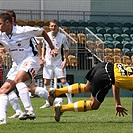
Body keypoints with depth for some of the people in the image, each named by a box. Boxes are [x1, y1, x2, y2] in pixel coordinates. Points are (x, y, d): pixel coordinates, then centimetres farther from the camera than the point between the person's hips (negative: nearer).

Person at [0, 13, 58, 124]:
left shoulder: (23, 31, -9)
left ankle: (29, 111, -44)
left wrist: (52, 48, 5)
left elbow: (42, 31, 4)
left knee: (18, 79, -35)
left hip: (31, 61, -8)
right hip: (19, 65, 8)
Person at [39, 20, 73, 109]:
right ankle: (48, 102, 18)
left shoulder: (62, 37, -9)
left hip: (58, 63, -3)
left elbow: (66, 50, -1)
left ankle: (70, 101, -6)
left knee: (63, 81, -11)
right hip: (48, 62, 3)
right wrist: (42, 57, 3)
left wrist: (65, 60, -13)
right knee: (46, 82, 4)